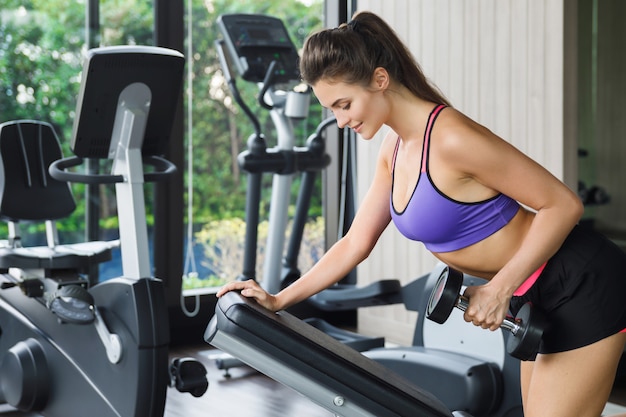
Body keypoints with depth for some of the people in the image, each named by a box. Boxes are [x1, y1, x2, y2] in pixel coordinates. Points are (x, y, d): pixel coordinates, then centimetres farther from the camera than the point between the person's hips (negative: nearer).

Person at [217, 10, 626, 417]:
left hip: (584, 288, -9)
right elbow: (357, 243, 10)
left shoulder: (451, 139, -25)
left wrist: (499, 289, -24)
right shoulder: (395, 148, 3)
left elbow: (563, 204, -22)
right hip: (535, 299, 9)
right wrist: (279, 300, 5)